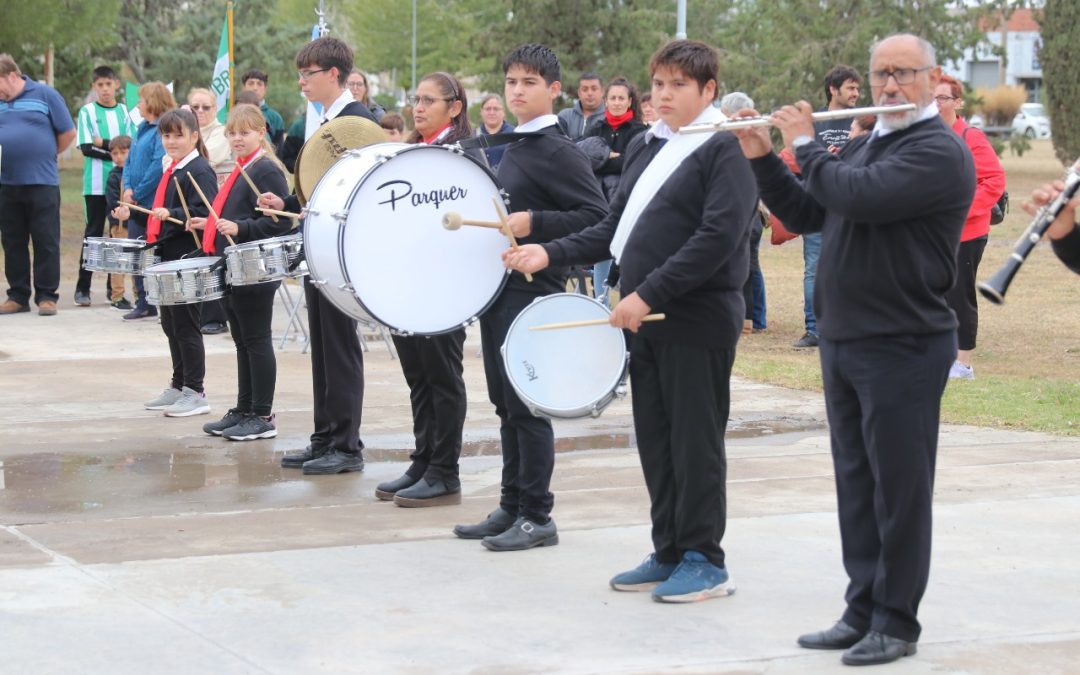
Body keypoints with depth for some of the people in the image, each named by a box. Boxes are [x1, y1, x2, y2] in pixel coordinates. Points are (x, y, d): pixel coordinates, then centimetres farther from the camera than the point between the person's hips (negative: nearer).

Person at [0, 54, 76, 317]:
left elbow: (68, 133, 3)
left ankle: (47, 295, 6)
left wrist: (42, 156, 6)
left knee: (46, 242, 0)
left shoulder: (45, 95, -1)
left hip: (42, 184, -4)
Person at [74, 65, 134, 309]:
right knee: (93, 234, -3)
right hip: (96, 185, -3)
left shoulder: (124, 112, 9)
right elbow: (86, 148, -6)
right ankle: (83, 288, 0)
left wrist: (104, 143, -10)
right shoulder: (87, 111, 2)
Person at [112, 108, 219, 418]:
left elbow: (202, 215, -22)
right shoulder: (171, 170, 15)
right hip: (168, 257, 9)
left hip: (190, 258, -9)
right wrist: (133, 214, 15)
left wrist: (171, 215, -33)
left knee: (185, 325, -5)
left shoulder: (199, 171, -13)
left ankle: (195, 393, 2)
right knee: (170, 323, 15)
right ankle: (178, 387, 24)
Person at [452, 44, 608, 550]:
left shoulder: (559, 152, -13)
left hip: (533, 290, -9)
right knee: (506, 404, 13)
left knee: (527, 406, -5)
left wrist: (532, 224, -24)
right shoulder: (514, 149, 13)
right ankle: (511, 507, 20)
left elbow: (598, 215, -20)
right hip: (500, 288, 9)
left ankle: (536, 517, 2)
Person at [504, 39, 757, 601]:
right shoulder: (644, 148, 14)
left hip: (697, 321, -8)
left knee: (695, 443, -2)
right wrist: (551, 254, 5)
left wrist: (649, 294, -22)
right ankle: (669, 553, 20)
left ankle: (704, 561, 7)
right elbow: (614, 228, 19)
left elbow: (718, 237, -20)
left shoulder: (726, 150, -10)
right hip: (644, 318, 8)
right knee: (654, 440, 11)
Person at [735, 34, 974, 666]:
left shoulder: (940, 151, -13)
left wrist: (806, 145, -11)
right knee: (856, 485, 13)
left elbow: (859, 196, -26)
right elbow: (807, 214, 20)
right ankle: (863, 610, 21)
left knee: (899, 488, -1)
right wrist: (762, 158, 8)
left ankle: (897, 623, 7)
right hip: (844, 344, 8)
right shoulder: (862, 145, 15)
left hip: (904, 347, -8)